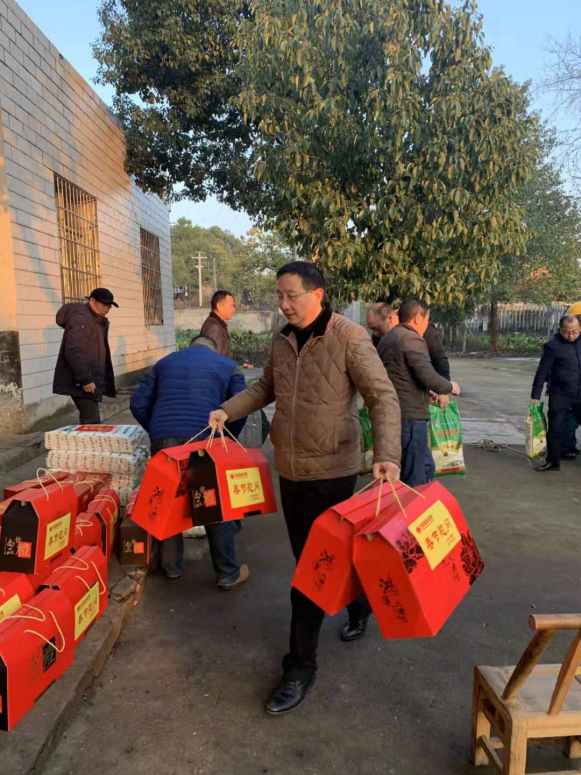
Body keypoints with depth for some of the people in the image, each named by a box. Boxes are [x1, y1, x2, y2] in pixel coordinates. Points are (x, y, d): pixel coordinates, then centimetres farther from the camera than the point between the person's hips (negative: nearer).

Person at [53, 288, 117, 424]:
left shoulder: (98, 321, 17)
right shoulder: (80, 320, -15)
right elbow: (73, 352, -24)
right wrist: (85, 379, -25)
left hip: (90, 380, 10)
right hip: (80, 382, -10)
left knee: (88, 421, 14)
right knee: (92, 422, -12)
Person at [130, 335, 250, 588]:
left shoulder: (165, 362, 25)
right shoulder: (227, 365, 16)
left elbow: (138, 403, 18)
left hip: (163, 441, 3)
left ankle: (170, 566, 30)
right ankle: (228, 574, 17)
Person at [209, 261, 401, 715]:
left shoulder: (349, 337, -15)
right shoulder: (283, 341, 5)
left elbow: (383, 397, -18)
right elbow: (266, 388, 19)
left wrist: (388, 455, -31)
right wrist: (228, 411, 7)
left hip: (331, 472, -7)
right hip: (290, 469, 7)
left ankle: (301, 669, 17)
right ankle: (359, 605, 49)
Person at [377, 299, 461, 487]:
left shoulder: (387, 338, 17)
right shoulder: (412, 339, -13)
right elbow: (428, 377, -19)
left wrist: (426, 393, 27)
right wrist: (450, 386, 0)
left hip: (391, 414, 10)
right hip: (410, 416, -10)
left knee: (426, 467, 21)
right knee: (414, 480, 0)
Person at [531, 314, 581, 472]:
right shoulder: (553, 346, -11)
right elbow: (542, 371, -9)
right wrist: (535, 395, -9)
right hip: (559, 396, -3)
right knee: (554, 430, 6)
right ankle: (553, 461, 21)